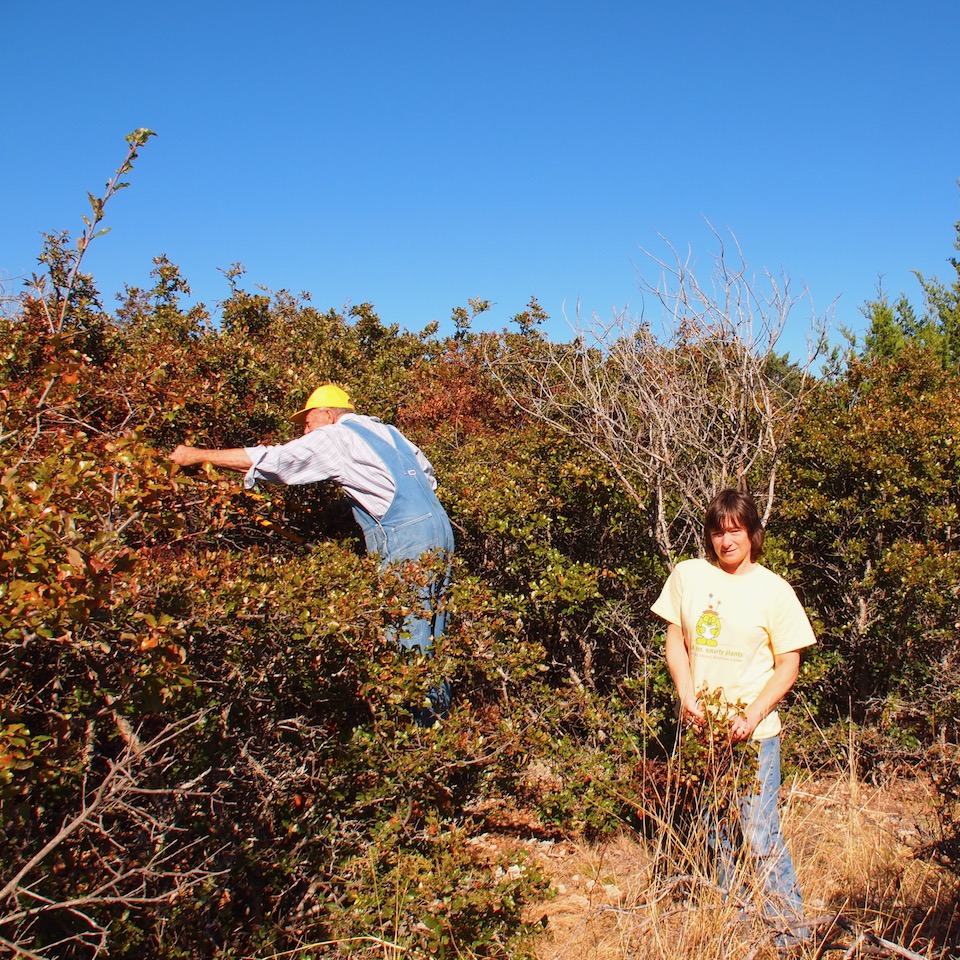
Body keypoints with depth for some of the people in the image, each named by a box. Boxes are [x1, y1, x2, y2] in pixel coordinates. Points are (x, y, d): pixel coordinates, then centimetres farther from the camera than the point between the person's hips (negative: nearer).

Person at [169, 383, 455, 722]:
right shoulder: (386, 431, 23)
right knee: (429, 636, 10)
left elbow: (270, 459, -1)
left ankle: (427, 727, -4)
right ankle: (440, 714, 13)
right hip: (437, 528, 9)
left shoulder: (336, 437, 0)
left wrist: (199, 455, 7)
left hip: (409, 537, -9)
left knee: (407, 633, -6)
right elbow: (428, 474, 22)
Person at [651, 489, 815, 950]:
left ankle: (792, 934, 16)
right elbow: (675, 639, 7)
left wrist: (752, 715, -16)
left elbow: (788, 664, -4)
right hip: (700, 726, 3)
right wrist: (687, 695, -7)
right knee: (714, 834, 16)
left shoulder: (774, 589, -7)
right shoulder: (687, 575, 0)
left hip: (753, 733, -3)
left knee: (761, 839, -3)